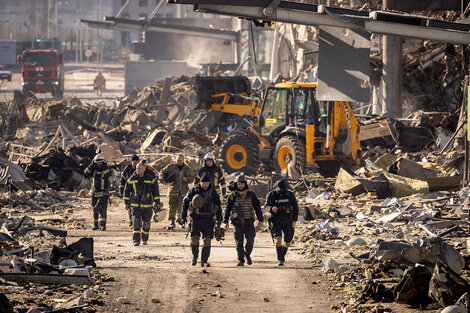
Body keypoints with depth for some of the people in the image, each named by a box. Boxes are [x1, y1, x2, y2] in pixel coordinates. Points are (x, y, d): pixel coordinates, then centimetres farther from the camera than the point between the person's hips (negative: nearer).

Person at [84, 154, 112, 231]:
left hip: (104, 193, -4)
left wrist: (105, 166, -25)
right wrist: (91, 165, -17)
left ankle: (102, 224, -21)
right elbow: (87, 173, -9)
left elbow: (109, 173, -25)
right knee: (95, 210, 10)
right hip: (94, 193, 4)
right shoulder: (93, 170, 6)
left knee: (102, 208, -15)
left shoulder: (106, 169, -4)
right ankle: (95, 224, 21)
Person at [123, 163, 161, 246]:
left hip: (147, 205, 1)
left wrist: (157, 203, 4)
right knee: (136, 222, -13)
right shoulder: (131, 180, 2)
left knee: (146, 223, 10)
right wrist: (127, 203, 9)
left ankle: (144, 239, 28)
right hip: (135, 205, -1)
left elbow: (155, 192, 6)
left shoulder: (150, 179, 0)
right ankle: (136, 240, -15)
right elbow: (126, 191, 11)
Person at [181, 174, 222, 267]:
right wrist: (183, 217, 6)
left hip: (208, 219, 1)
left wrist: (219, 219, 5)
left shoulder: (213, 192, 5)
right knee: (194, 238, -13)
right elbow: (185, 203, 9)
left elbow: (218, 206, 12)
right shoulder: (193, 191, 2)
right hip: (196, 218, -1)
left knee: (207, 240, -5)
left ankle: (204, 261, 3)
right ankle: (194, 256, 11)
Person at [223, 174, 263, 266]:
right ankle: (241, 261, 4)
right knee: (239, 242, -2)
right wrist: (225, 222, 2)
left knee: (250, 240, -10)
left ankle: (247, 254, 16)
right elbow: (227, 209, 8)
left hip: (249, 222, 0)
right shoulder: (232, 196, 6)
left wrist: (260, 220, 7)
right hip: (238, 222, 0)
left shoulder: (251, 195, 7)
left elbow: (257, 208, 11)